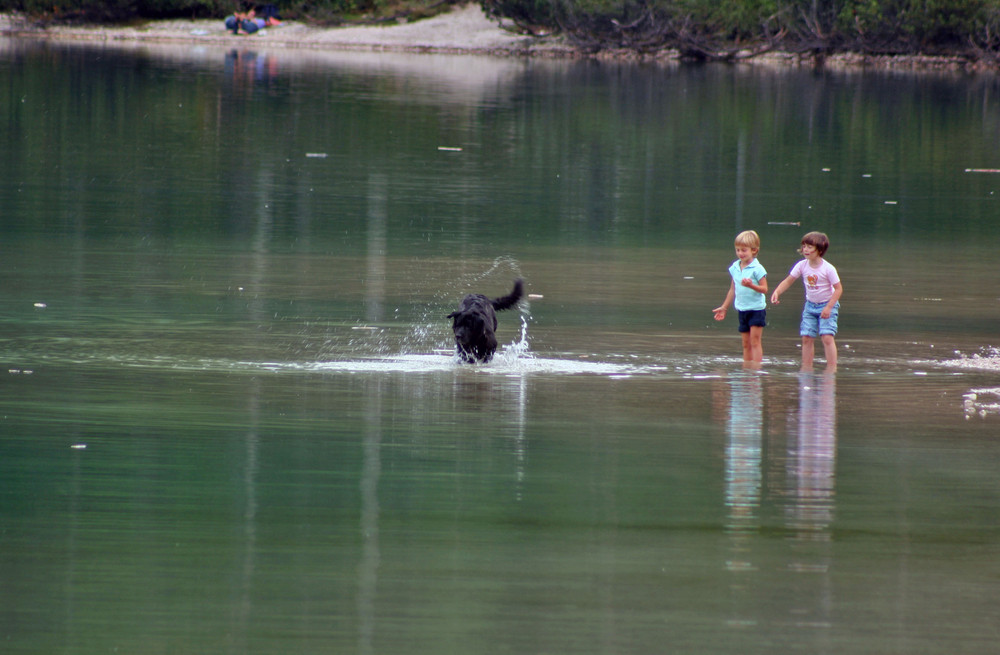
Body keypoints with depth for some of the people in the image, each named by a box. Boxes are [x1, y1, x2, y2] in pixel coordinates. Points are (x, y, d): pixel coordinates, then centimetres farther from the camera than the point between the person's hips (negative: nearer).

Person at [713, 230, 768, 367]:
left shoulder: (757, 269, -11)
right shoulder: (735, 268, 8)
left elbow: (764, 289, -13)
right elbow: (732, 290, 19)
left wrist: (751, 285, -31)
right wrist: (724, 308, 24)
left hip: (756, 309, -6)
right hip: (742, 309, 6)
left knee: (755, 341, -9)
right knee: (746, 343, 10)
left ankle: (757, 367, -9)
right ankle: (746, 369, 13)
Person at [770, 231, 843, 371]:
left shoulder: (828, 269, -19)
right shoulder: (802, 265, -6)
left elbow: (838, 288, -14)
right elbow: (788, 281, 1)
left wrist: (829, 307, -20)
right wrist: (777, 292, -16)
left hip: (827, 305, -5)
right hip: (810, 306, 5)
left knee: (827, 337, -15)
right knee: (807, 338, 3)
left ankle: (832, 367, -12)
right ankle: (806, 367, 11)